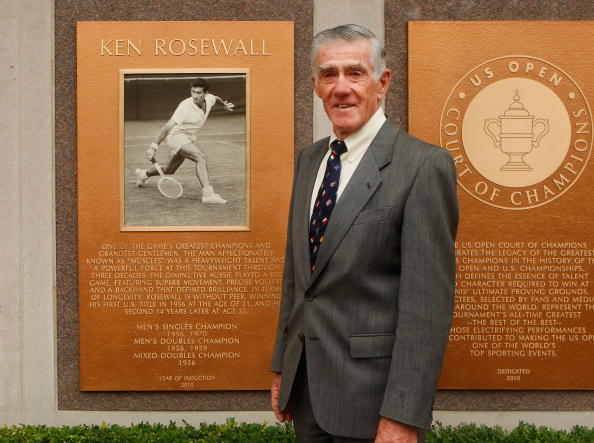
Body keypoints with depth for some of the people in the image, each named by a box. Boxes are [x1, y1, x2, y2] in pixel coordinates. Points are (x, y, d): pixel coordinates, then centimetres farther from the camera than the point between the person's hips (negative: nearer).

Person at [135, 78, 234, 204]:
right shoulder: (186, 106, -28)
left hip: (189, 138, 8)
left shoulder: (209, 99, -7)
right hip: (177, 135, -8)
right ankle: (208, 193, -37)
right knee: (201, 156, -32)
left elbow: (216, 98, 21)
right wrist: (153, 146, -35)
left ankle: (142, 174, 50)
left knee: (169, 170, 23)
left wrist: (225, 105, 41)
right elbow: (168, 126, -30)